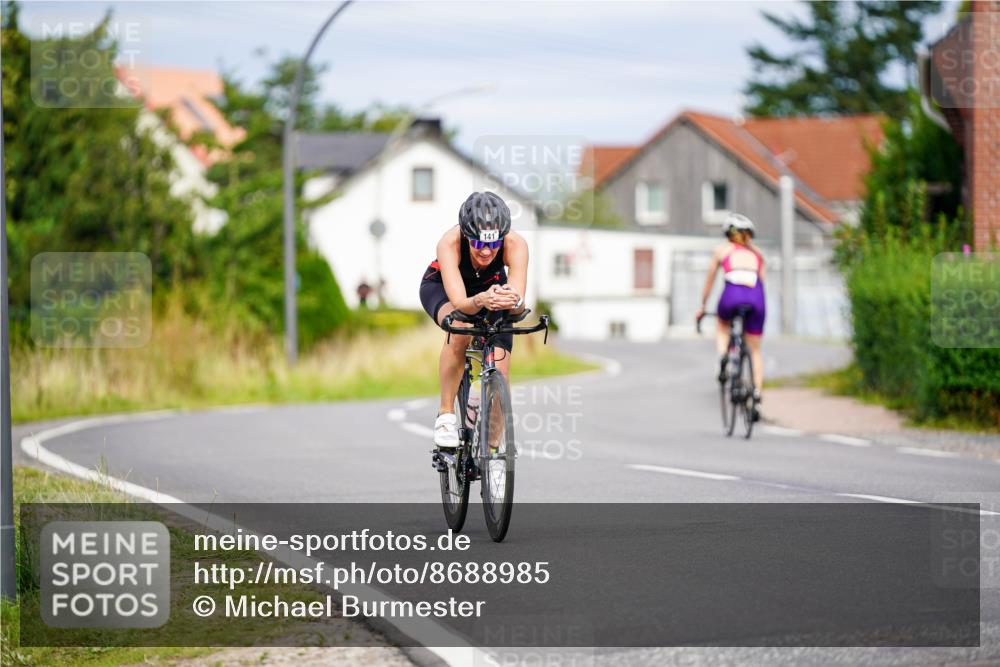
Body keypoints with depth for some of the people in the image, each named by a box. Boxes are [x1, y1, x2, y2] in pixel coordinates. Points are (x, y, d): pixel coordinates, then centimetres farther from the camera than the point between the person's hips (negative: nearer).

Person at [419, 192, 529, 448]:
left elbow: (519, 304, -44)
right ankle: (446, 415, -21)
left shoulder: (515, 244, -36)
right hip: (441, 287, -2)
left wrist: (513, 301, -67)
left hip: (491, 287, 2)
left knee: (499, 378, -12)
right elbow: (459, 303, -48)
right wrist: (481, 301, -69)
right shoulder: (450, 243, -39)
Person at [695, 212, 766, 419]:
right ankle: (757, 397, 6)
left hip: (732, 294, -1)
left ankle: (723, 359, 5)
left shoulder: (721, 249, 22)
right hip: (756, 297, 2)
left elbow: (709, 282, 28)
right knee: (755, 350, 15)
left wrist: (702, 307, 39)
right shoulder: (756, 253, 27)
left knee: (722, 324, 33)